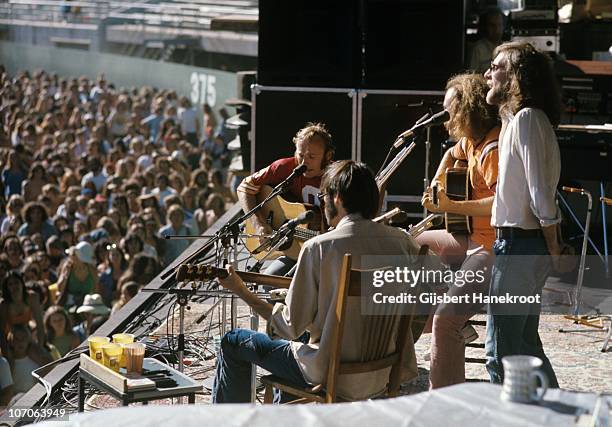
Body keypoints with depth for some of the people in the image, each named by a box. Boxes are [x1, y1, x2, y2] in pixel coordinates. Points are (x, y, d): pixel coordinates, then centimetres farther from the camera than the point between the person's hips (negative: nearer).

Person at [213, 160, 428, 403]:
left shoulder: (319, 248, -17)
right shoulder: (402, 241, -3)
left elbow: (291, 326, -11)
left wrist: (240, 291, 0)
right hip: (385, 374, 6)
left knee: (233, 343, 15)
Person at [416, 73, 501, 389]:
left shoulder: (494, 149, -21)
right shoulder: (472, 140, 11)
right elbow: (453, 154, 36)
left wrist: (451, 207, -28)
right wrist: (438, 184, 17)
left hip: (492, 247, -11)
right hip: (473, 238, 11)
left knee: (444, 320, -22)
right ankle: (459, 322, 22)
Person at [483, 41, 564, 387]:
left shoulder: (525, 118, -15)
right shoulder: (531, 117, 16)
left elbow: (539, 190, -19)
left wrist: (553, 247, -12)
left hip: (519, 243, -10)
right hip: (530, 242, 10)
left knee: (501, 350, -6)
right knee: (525, 343, 16)